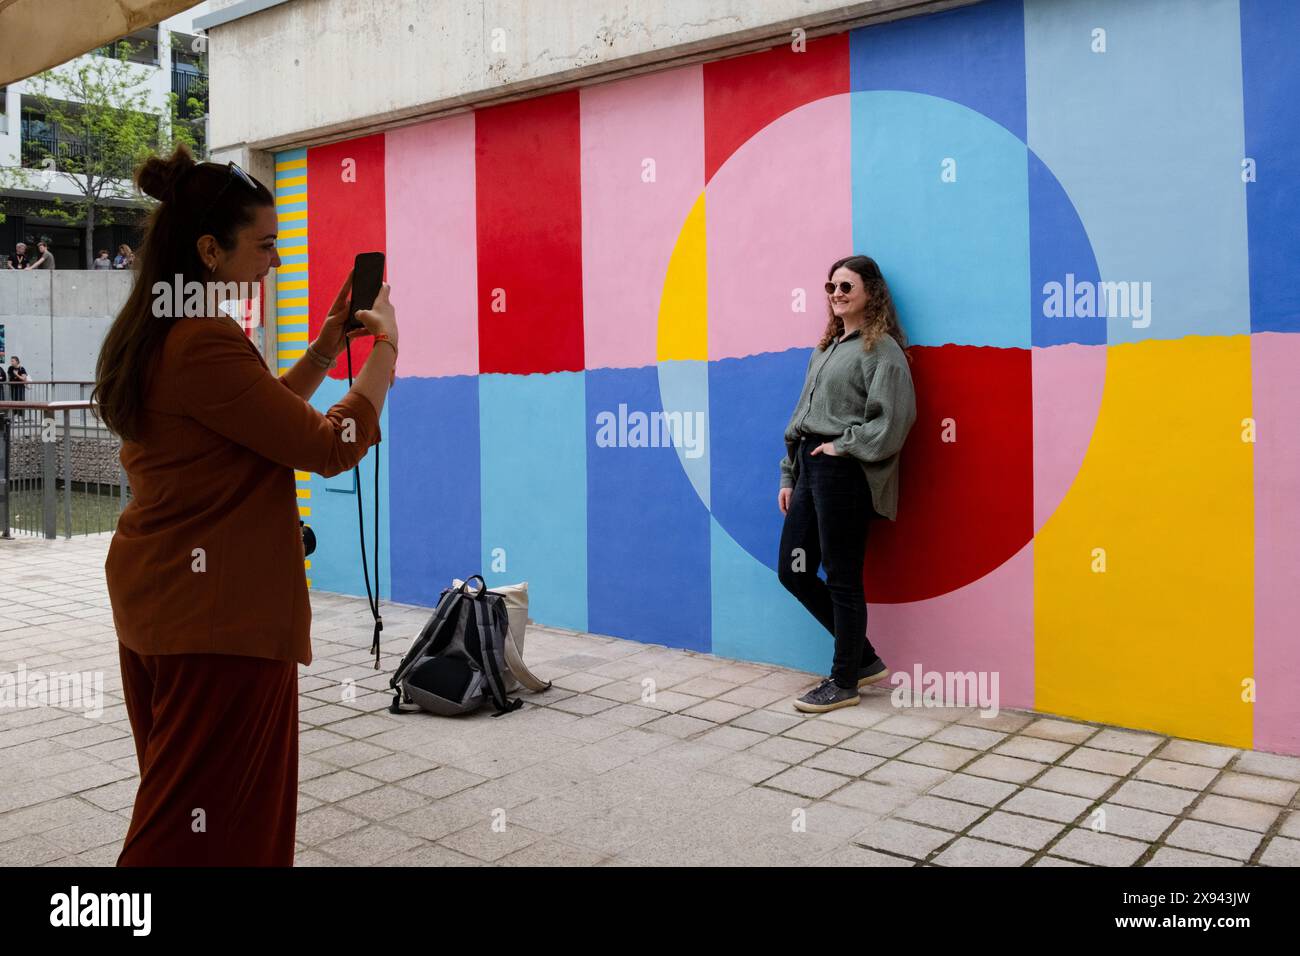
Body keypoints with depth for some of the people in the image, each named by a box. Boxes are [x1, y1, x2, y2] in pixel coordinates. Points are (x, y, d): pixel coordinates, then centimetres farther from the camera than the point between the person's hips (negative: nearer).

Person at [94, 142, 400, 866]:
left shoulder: (149, 337, 10)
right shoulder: (206, 344, -21)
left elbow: (258, 415, 20)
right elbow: (332, 446, -20)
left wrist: (327, 348, 14)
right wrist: (385, 349, -7)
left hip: (154, 596, 10)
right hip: (220, 610, -10)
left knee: (174, 801, 20)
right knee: (212, 827, 1)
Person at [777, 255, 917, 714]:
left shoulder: (881, 348, -5)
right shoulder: (826, 348, 20)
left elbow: (894, 417, -16)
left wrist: (843, 445, -15)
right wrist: (789, 475, 15)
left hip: (844, 472, -9)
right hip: (810, 468, 9)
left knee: (842, 578, -1)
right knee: (793, 571, 10)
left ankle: (844, 682, 15)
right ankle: (863, 658, 24)